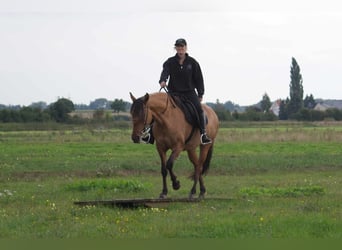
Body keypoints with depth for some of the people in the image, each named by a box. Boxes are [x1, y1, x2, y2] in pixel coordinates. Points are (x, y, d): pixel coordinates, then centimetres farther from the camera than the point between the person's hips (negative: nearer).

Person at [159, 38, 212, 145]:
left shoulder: (192, 62, 5)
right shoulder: (170, 62, 4)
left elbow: (198, 79, 9)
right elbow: (165, 71, -15)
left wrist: (200, 94, 6)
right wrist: (162, 81, -38)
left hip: (189, 92, -1)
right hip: (174, 92, 1)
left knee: (198, 109, -22)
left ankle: (203, 134, -23)